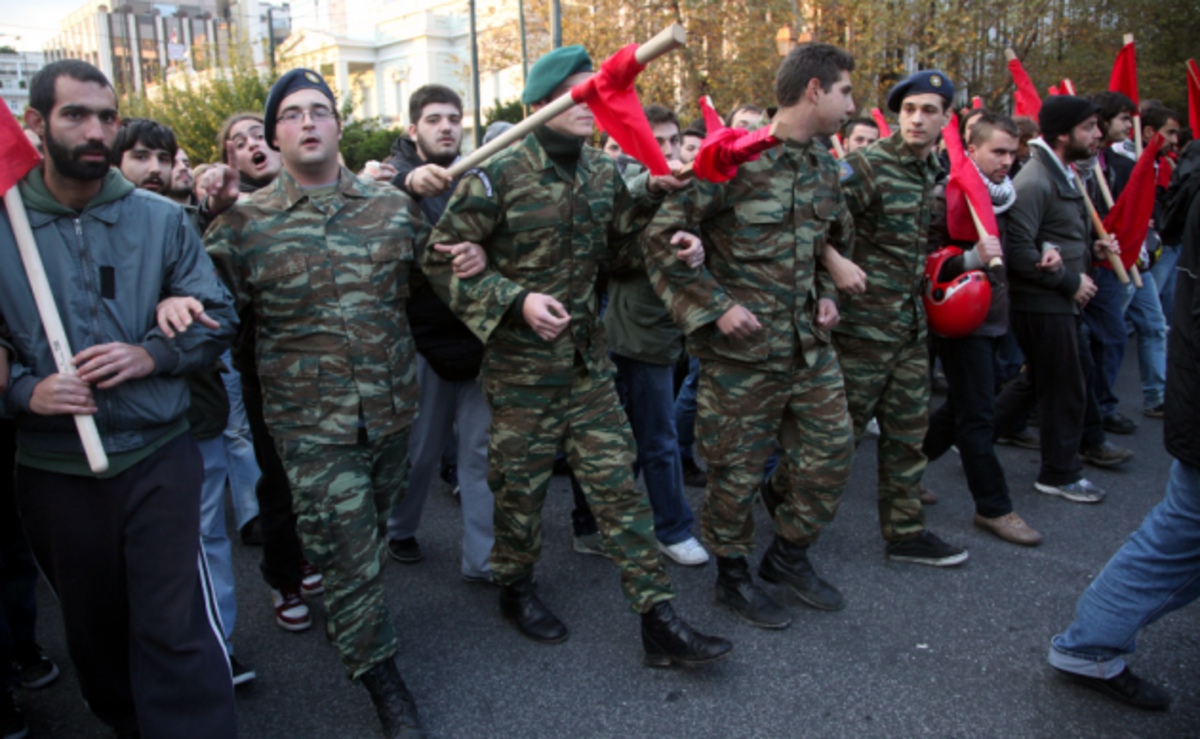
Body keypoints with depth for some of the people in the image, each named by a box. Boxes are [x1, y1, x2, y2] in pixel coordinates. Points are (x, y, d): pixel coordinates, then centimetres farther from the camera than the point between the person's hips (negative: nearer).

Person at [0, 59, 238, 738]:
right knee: (94, 631, 18)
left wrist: (150, 355, -14)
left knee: (177, 634, -4)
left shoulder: (160, 219, 1)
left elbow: (219, 318, 2)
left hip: (158, 458, -1)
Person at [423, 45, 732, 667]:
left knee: (618, 485, 4)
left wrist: (648, 197, 0)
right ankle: (515, 591, 36)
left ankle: (658, 622, 11)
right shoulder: (497, 176, -13)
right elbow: (442, 260, -10)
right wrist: (517, 300, -21)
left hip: (588, 360, 5)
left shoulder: (602, 171, 6)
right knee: (521, 487, 10)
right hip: (521, 366, -5)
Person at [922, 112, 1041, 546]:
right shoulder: (946, 195, -13)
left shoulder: (1001, 195, 11)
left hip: (992, 316, 9)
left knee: (961, 409, 16)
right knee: (978, 416, -3)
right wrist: (972, 258, -32)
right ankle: (993, 507, 6)